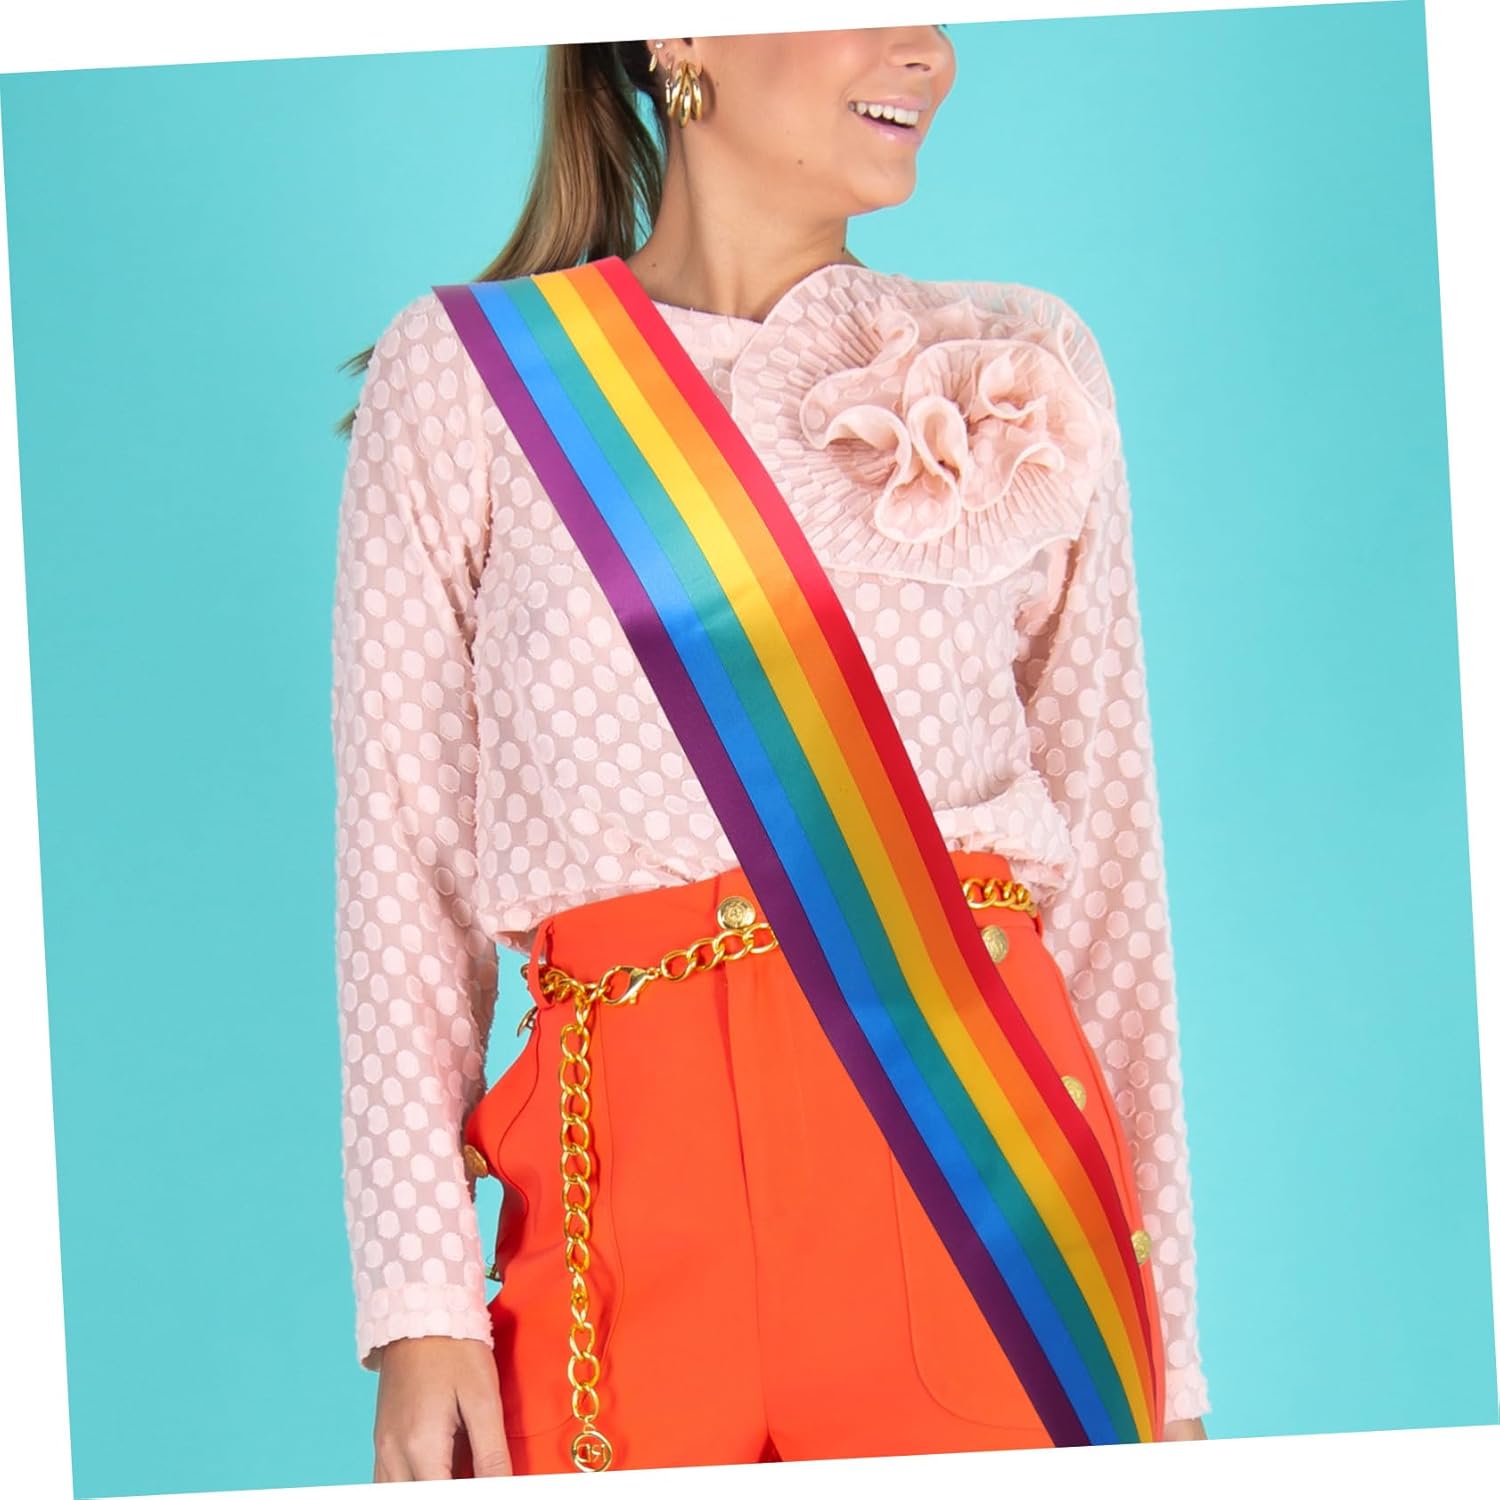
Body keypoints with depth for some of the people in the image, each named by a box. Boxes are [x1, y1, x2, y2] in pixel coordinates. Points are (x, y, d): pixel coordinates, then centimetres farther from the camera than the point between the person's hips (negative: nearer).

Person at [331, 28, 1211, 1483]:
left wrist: (1155, 1328, 6)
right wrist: (421, 1308, -5)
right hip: (638, 1187, -1)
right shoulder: (454, 373, 6)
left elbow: (1106, 863, 9)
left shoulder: (1023, 366, 11)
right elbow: (407, 870, 3)